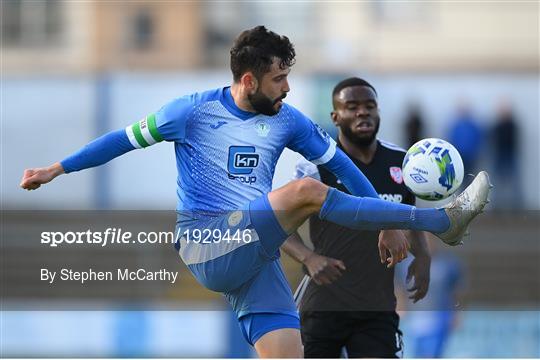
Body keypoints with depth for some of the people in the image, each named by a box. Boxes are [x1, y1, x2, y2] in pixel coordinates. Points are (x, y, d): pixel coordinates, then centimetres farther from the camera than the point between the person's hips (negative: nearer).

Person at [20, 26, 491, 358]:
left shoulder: (288, 121, 11)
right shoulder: (195, 111, -1)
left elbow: (341, 166, 17)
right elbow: (127, 139, 8)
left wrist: (389, 224, 13)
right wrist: (56, 170, 9)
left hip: (254, 254, 6)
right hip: (206, 246, -6)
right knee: (306, 191, -25)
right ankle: (443, 220, -21)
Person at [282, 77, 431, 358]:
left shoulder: (400, 163, 6)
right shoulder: (316, 166, -7)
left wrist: (422, 255, 1)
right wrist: (308, 258, -24)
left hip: (379, 310, 3)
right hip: (323, 306, -3)